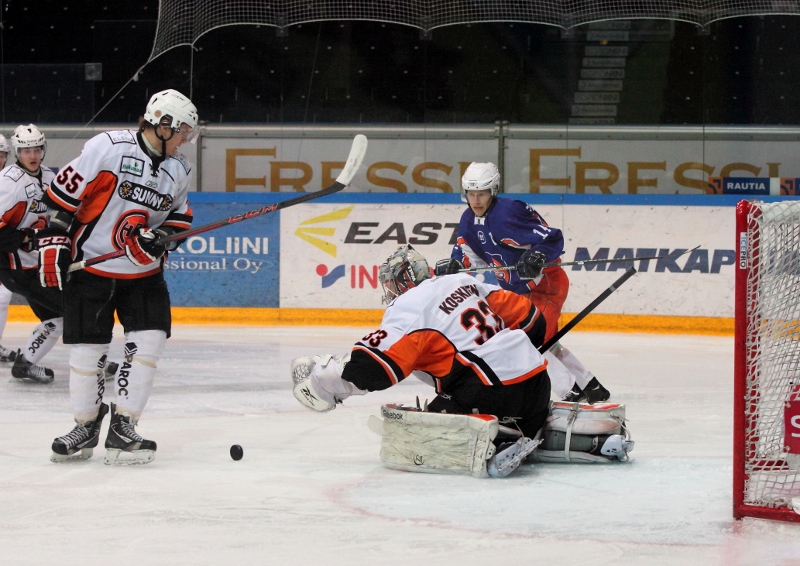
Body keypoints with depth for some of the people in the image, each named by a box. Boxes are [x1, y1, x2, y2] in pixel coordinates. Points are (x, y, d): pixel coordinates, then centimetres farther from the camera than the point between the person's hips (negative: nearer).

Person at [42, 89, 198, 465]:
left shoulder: (178, 171, 4)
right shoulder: (108, 147, -14)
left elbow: (180, 218, 14)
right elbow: (64, 190, -12)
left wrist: (164, 236, -7)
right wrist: (52, 239, -15)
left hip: (143, 272, 5)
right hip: (89, 266, -5)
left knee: (149, 342, -10)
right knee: (87, 350, -2)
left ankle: (122, 428, -1)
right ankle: (86, 425, 19)